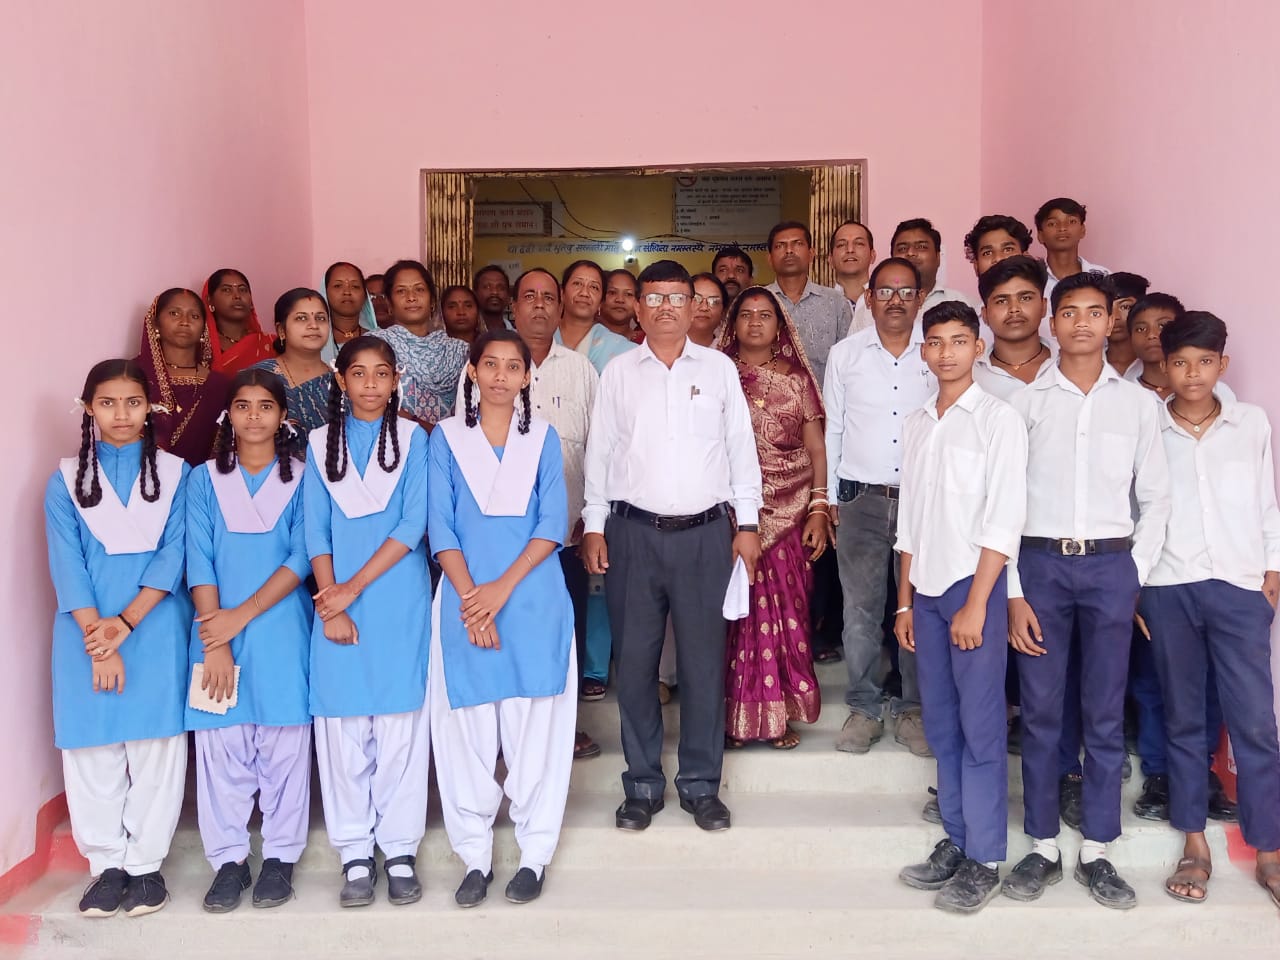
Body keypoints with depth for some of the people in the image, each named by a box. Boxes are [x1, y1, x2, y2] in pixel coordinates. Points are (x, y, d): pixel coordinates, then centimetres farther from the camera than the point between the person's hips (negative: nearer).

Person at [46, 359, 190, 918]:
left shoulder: (174, 474, 6)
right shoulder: (67, 481, 8)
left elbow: (174, 554, -2)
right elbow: (67, 565, 0)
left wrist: (125, 623, -13)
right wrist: (99, 642, -10)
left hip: (155, 629, -1)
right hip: (88, 631, 1)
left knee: (156, 744, 0)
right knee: (92, 747, 2)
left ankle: (146, 865, 11)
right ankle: (108, 865, 14)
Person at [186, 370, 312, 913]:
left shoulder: (302, 478, 6)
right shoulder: (205, 480, 9)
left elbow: (302, 558, -3)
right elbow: (199, 562, 1)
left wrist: (242, 616, -11)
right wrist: (215, 638, -9)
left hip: (282, 630, -1)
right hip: (216, 630, 1)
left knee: (284, 744, 2)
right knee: (222, 746, 2)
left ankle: (280, 857, 14)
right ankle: (228, 859, 13)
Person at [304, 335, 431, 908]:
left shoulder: (413, 440, 4)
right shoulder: (321, 443, 9)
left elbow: (413, 524, -5)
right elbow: (315, 532, 5)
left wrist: (354, 589, -9)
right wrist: (330, 606, -6)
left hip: (399, 603, -1)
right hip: (336, 603, 2)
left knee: (401, 726, 0)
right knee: (342, 728, 2)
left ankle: (400, 851, 11)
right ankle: (355, 854, 13)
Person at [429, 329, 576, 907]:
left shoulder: (543, 438, 9)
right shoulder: (446, 438, 8)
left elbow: (553, 524, 0)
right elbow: (440, 527, 1)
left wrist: (503, 588, -11)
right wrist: (471, 600, -10)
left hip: (534, 600, 0)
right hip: (466, 600, 0)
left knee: (534, 727, 1)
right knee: (468, 728, 2)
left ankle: (534, 854, 12)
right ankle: (474, 857, 14)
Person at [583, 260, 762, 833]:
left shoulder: (719, 368, 7)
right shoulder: (618, 373, 8)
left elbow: (741, 447, 9)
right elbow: (599, 452, 9)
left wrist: (747, 524, 5)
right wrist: (593, 526, 4)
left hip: (705, 532, 0)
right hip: (633, 532, 1)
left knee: (703, 661, 3)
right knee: (634, 661, 5)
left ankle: (701, 784, 17)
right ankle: (642, 784, 17)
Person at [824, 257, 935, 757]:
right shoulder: (845, 354, 5)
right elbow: (833, 429, 9)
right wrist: (828, 498, 7)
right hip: (861, 500, 0)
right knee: (860, 609, 4)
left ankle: (914, 708, 19)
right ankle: (863, 707, 17)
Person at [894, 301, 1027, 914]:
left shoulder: (998, 419, -5)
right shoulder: (916, 425, 13)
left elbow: (1004, 520, -10)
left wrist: (975, 605, -15)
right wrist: (905, 602, 13)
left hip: (975, 587, -5)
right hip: (926, 591, 6)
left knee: (980, 726, -2)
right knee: (941, 726, 10)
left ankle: (983, 861, 7)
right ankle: (955, 842, 21)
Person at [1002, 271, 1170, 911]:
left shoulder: (1137, 404, 7)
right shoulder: (1025, 403, 2)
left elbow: (1155, 498, 9)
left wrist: (1138, 576, 0)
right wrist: (1013, 594, -5)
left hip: (1111, 566, 1)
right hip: (1040, 564, -1)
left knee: (1105, 714, 6)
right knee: (1040, 711, 5)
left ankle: (1096, 852, 17)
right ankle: (1042, 847, 16)